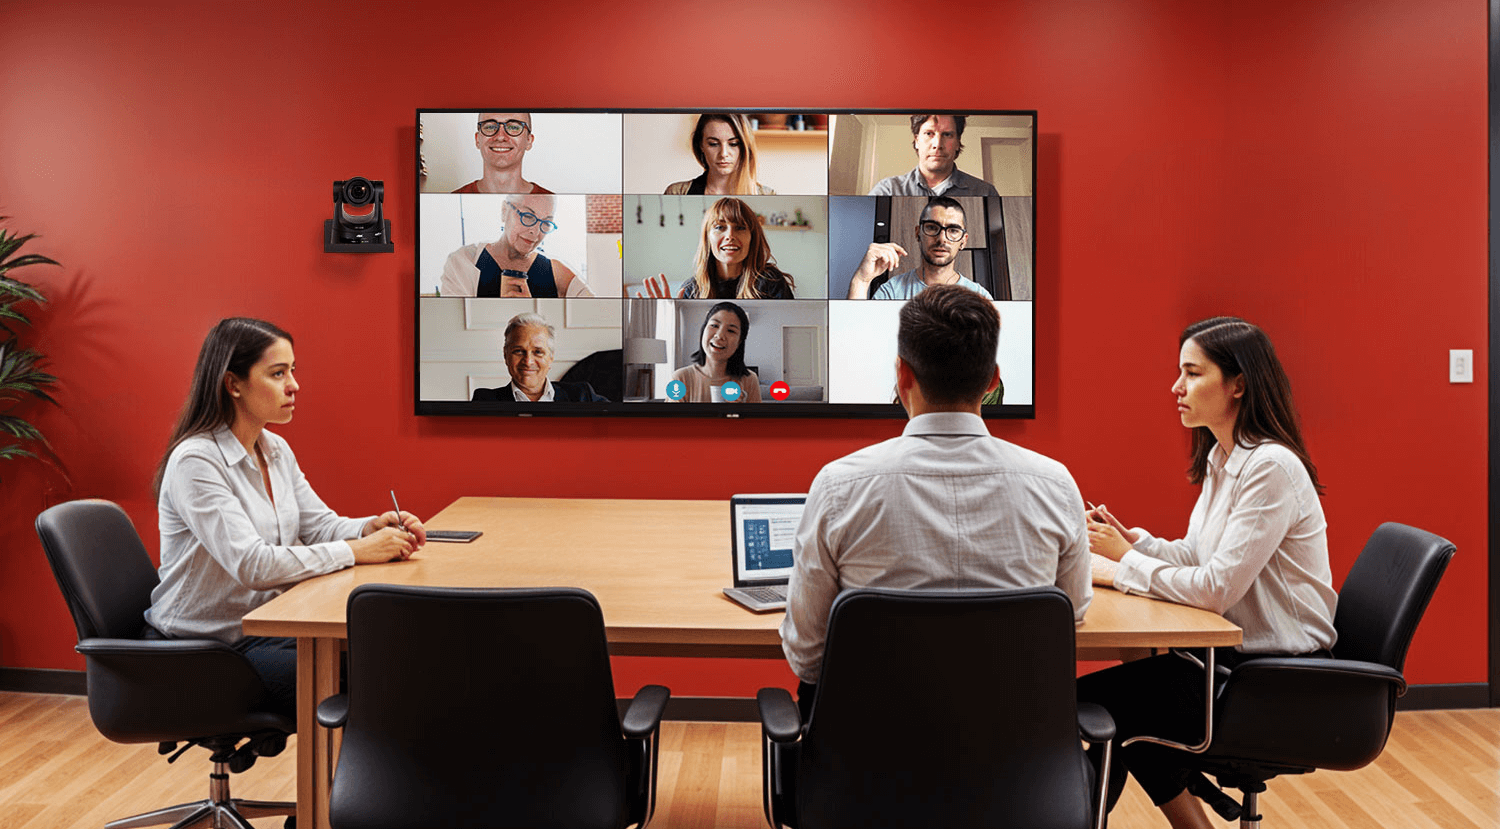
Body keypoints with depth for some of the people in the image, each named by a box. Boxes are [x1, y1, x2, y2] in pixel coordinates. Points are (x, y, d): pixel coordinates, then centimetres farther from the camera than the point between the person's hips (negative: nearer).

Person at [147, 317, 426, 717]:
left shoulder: (277, 450, 7)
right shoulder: (195, 462, -20)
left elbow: (319, 524, 10)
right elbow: (252, 565, -28)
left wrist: (372, 527, -12)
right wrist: (357, 551, -26)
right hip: (207, 647, -7)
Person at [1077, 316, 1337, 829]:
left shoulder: (1272, 467, -21)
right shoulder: (1221, 458, 9)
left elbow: (1217, 588, -25)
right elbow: (1195, 556, 11)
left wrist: (1125, 563, -15)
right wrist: (1130, 542, -4)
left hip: (1281, 678, -8)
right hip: (1236, 653, 8)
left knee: (1091, 702, -9)